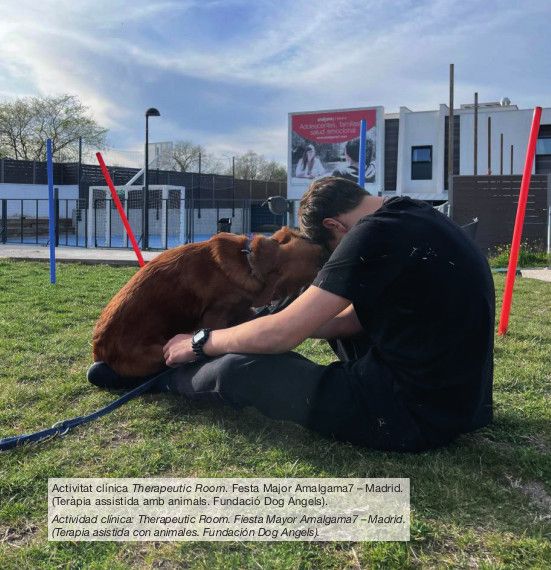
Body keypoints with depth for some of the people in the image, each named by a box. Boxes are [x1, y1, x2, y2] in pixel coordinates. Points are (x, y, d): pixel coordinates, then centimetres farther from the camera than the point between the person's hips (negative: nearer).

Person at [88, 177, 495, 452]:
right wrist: (294, 322, 17)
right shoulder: (416, 215, 8)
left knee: (238, 369, -4)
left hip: (412, 416, -9)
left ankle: (160, 380, 26)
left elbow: (283, 334, -17)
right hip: (457, 395, 10)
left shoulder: (375, 234, -20)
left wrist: (200, 343, -1)